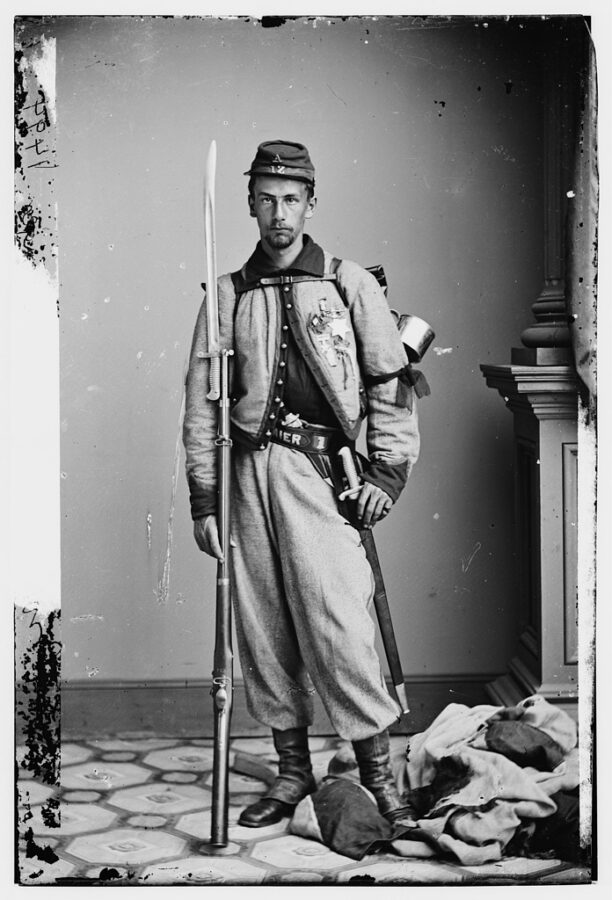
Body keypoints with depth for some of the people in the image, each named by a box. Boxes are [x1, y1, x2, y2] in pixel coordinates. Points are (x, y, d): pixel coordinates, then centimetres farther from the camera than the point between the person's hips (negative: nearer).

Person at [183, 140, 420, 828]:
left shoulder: (350, 284, 6)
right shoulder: (228, 294, 11)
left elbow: (391, 383, 6)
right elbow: (201, 400, 10)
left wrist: (388, 471, -3)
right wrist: (203, 498, 5)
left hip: (320, 469, -3)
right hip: (249, 471, 3)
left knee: (335, 623, -10)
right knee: (262, 629, 6)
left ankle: (376, 769, 5)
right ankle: (292, 770, 20)